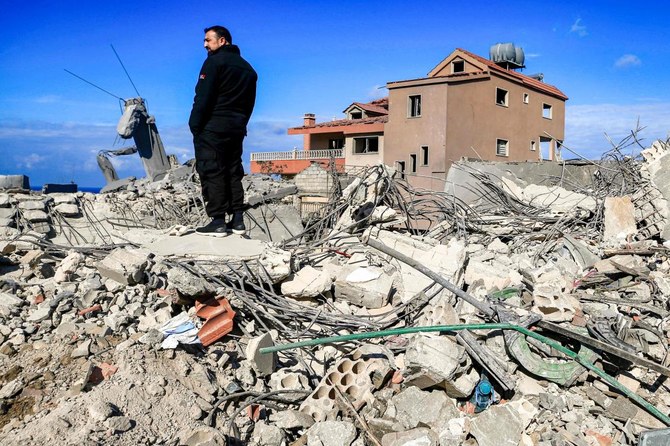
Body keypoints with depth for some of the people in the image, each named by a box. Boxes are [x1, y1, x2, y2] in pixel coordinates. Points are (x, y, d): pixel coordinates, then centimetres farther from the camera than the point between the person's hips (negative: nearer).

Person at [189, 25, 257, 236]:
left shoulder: (214, 61, -5)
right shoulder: (247, 68, 19)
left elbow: (203, 97, -13)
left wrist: (195, 125, -10)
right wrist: (240, 124, 17)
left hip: (212, 127, -7)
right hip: (236, 129, 8)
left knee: (211, 173, -5)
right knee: (233, 173, 10)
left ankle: (218, 222, -8)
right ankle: (237, 220, 9)